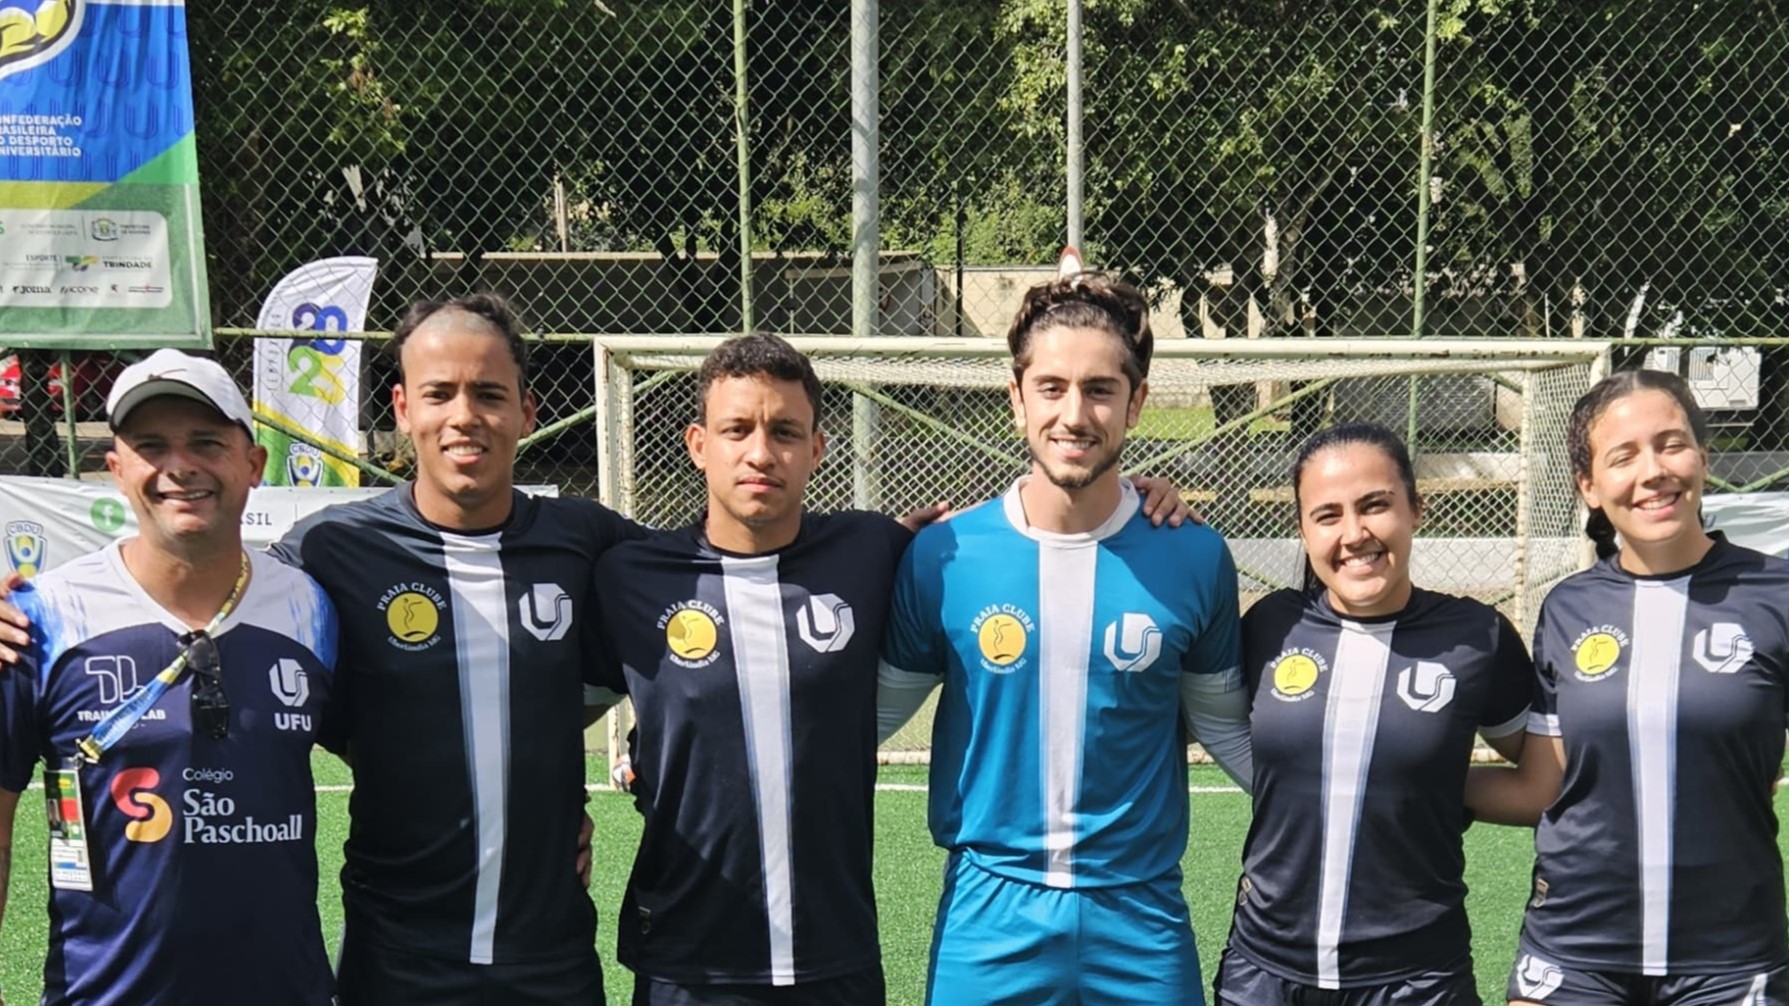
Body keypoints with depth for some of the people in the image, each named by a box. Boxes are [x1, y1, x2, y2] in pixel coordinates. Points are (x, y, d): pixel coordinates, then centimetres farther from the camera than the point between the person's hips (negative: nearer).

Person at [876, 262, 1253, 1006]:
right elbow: (868, 714, 5)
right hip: (989, 915, 0)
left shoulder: (1194, 558, -5)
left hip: (1142, 915, 1)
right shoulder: (942, 555, -6)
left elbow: (1226, 727, 9)